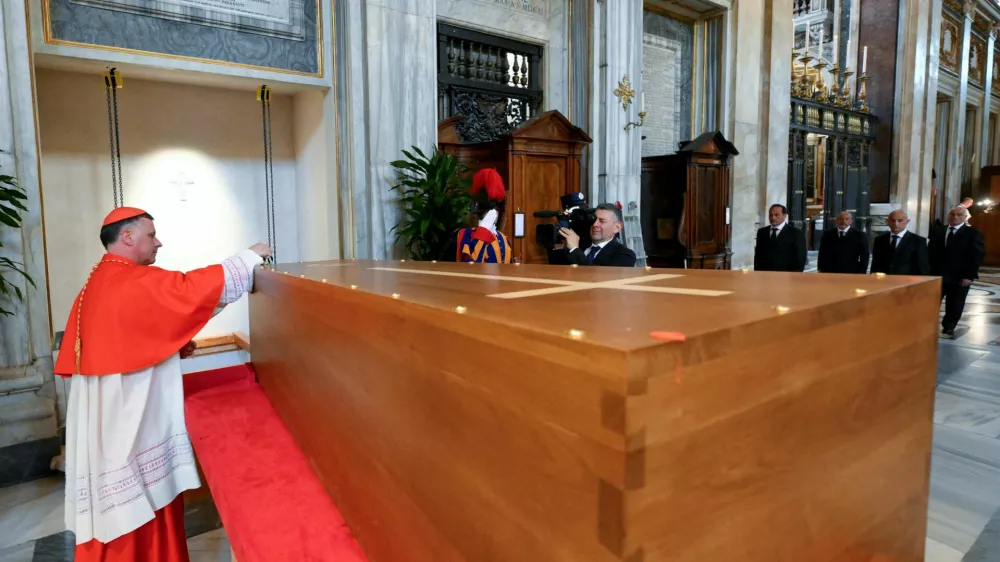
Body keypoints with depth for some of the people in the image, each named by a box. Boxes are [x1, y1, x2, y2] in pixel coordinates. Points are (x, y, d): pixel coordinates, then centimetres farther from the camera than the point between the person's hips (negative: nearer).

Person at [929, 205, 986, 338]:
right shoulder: (937, 232, 9)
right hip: (936, 275, 2)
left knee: (954, 306, 7)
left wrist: (970, 276, -13)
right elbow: (930, 252, 10)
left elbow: (977, 257, -5)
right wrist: (929, 271, 0)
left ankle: (948, 328, 20)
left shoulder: (973, 234, 0)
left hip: (960, 278, -2)